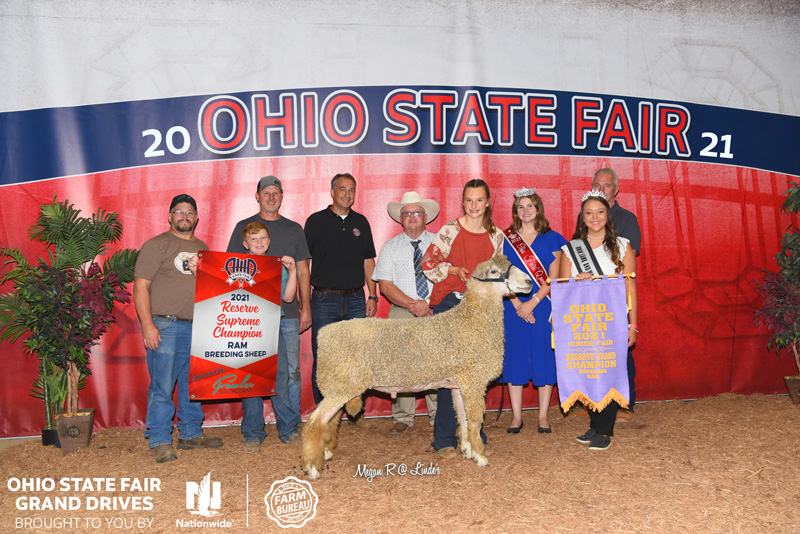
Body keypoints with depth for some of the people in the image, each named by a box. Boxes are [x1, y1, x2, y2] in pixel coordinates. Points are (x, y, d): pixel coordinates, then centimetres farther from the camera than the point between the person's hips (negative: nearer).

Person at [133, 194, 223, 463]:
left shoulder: (202, 248, 18)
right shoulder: (156, 245, -2)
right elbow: (141, 286, -7)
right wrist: (147, 325, -15)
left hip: (198, 328, 6)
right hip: (165, 326, -6)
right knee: (162, 385, -4)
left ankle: (191, 434, 23)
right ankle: (160, 441, 4)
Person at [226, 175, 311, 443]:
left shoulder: (294, 229, 14)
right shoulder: (244, 227, 8)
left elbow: (302, 271, 14)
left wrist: (305, 307, 7)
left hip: (288, 311, 2)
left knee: (289, 371, 1)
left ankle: (289, 428, 11)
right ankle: (253, 432, 9)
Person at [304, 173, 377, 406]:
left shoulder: (361, 222, 12)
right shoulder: (316, 221, 1)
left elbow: (368, 261, 15)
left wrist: (373, 296, 7)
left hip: (355, 300, 3)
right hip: (324, 300, -3)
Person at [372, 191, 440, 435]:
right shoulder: (390, 247, 10)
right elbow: (385, 285, 1)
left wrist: (429, 304, -11)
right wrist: (413, 305, -11)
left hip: (436, 312, 0)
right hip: (401, 313, 0)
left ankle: (439, 416, 5)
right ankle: (402, 419, 5)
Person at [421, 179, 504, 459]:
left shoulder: (497, 236, 9)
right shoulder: (450, 230, -2)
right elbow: (428, 264, 1)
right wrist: (456, 270, -11)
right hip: (449, 304, -3)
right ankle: (445, 439, 5)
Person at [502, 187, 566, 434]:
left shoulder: (551, 239, 5)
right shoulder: (506, 240, 7)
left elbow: (553, 278, -3)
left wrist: (533, 302, -13)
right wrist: (517, 305, -11)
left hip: (543, 306, -1)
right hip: (514, 308, 1)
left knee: (544, 356, 1)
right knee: (515, 356, 2)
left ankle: (543, 416, 11)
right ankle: (516, 416, 10)